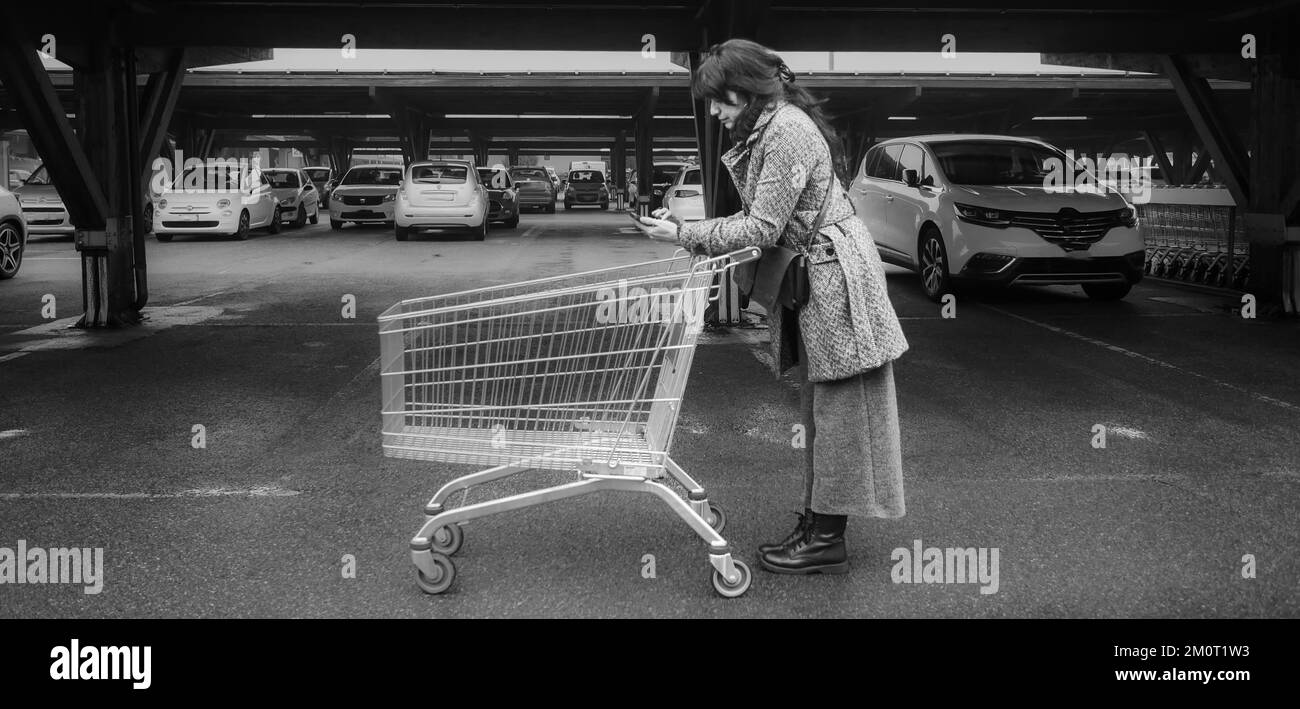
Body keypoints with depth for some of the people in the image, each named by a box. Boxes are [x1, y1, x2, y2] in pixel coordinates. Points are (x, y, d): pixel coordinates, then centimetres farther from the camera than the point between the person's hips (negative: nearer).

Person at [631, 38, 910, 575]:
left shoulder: (787, 130, -19)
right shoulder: (766, 129, 12)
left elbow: (762, 228, -21)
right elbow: (767, 221, 12)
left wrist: (683, 234, -16)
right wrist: (690, 232, 2)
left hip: (835, 274, -10)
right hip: (813, 277, 10)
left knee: (838, 409, -3)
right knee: (820, 408, 13)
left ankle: (827, 540, 3)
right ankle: (817, 522, 21)